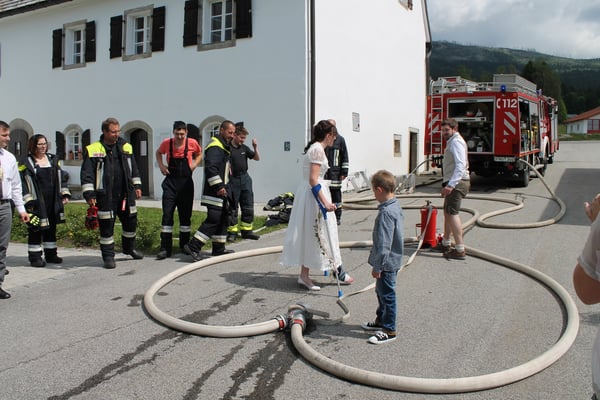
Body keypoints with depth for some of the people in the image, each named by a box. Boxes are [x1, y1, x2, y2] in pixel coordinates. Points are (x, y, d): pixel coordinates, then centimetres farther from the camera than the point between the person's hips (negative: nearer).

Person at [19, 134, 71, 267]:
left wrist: (65, 194, 10)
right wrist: (28, 201, -14)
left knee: (51, 229, 14)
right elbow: (23, 183, -8)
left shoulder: (53, 160, 13)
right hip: (37, 203, -6)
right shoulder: (26, 163, -5)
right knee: (36, 231, -1)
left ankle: (51, 254, 25)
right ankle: (35, 257, 7)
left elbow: (61, 177, 17)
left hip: (53, 202, 6)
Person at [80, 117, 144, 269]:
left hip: (126, 194, 5)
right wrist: (89, 194, -12)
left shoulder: (126, 147, 10)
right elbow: (87, 174, -7)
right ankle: (108, 256, 14)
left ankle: (129, 248, 37)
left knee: (131, 222, 14)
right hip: (105, 197, -5)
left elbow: (134, 168, 19)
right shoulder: (93, 150, -6)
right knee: (106, 226, 2)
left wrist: (137, 186, 16)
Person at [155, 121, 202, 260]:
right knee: (167, 214, -6)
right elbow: (158, 153, 18)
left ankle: (185, 245, 22)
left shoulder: (192, 143, -4)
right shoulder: (167, 143, -3)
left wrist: (194, 164, -1)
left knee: (186, 214, 8)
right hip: (170, 182, 0)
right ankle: (165, 248, -4)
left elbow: (199, 153, 17)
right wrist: (161, 165, 2)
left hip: (186, 182, 0)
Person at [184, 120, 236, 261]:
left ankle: (219, 248, 21)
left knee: (223, 219, 13)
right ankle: (193, 246, -12)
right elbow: (210, 168, -26)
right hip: (214, 192, -11)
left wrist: (225, 187, 24)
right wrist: (219, 186, -27)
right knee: (213, 219, -14)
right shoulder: (215, 147, -13)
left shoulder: (223, 147, 21)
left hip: (222, 192, 11)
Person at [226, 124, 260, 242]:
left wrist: (255, 147, -1)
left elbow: (257, 158, 14)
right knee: (232, 208, 2)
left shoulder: (244, 148, 9)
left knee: (248, 207, 7)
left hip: (245, 179, 6)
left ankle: (246, 230, 17)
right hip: (233, 179, -6)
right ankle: (232, 232, 9)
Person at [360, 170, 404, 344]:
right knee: (381, 291, 23)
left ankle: (389, 330, 12)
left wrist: (377, 266, -19)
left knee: (386, 294, 1)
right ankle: (381, 320, 38)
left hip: (387, 263, -10)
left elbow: (383, 243, -26)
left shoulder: (386, 212, -26)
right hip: (393, 260, 10)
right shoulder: (396, 206, 6)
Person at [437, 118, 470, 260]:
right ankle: (445, 244, 32)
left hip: (457, 183, -11)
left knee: (452, 213, -14)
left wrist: (450, 185, -34)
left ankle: (460, 250, -16)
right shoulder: (452, 142, 20)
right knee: (447, 212, 19)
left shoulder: (456, 142, -13)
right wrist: (447, 184, 25)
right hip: (453, 183, 11)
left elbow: (460, 165, -26)